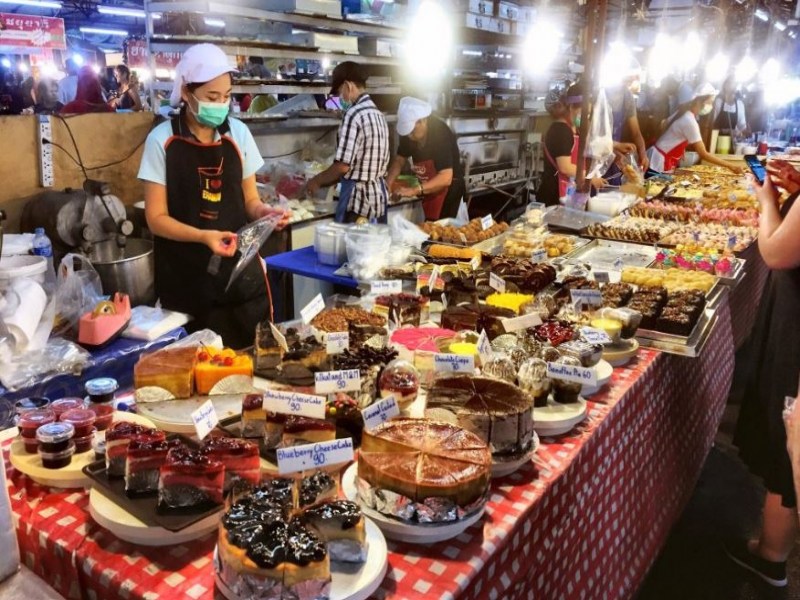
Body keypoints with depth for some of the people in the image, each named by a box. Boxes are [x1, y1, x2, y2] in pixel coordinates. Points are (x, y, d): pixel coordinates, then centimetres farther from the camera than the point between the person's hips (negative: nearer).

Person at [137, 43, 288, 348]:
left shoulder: (238, 133, 1)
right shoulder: (162, 140, -8)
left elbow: (249, 199, 8)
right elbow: (156, 218, -7)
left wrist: (264, 211, -14)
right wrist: (203, 236, -24)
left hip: (241, 270, 3)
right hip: (185, 277, -2)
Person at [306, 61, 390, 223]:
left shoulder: (354, 114, -14)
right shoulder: (378, 114, 11)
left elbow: (343, 165, -18)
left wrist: (317, 181, -1)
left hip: (358, 197, -8)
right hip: (379, 195, 8)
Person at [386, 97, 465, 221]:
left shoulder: (441, 134, -27)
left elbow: (446, 178, -34)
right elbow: (400, 159, 5)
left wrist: (415, 190, -40)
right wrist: (387, 184, -11)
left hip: (448, 189, -7)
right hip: (428, 189, 7)